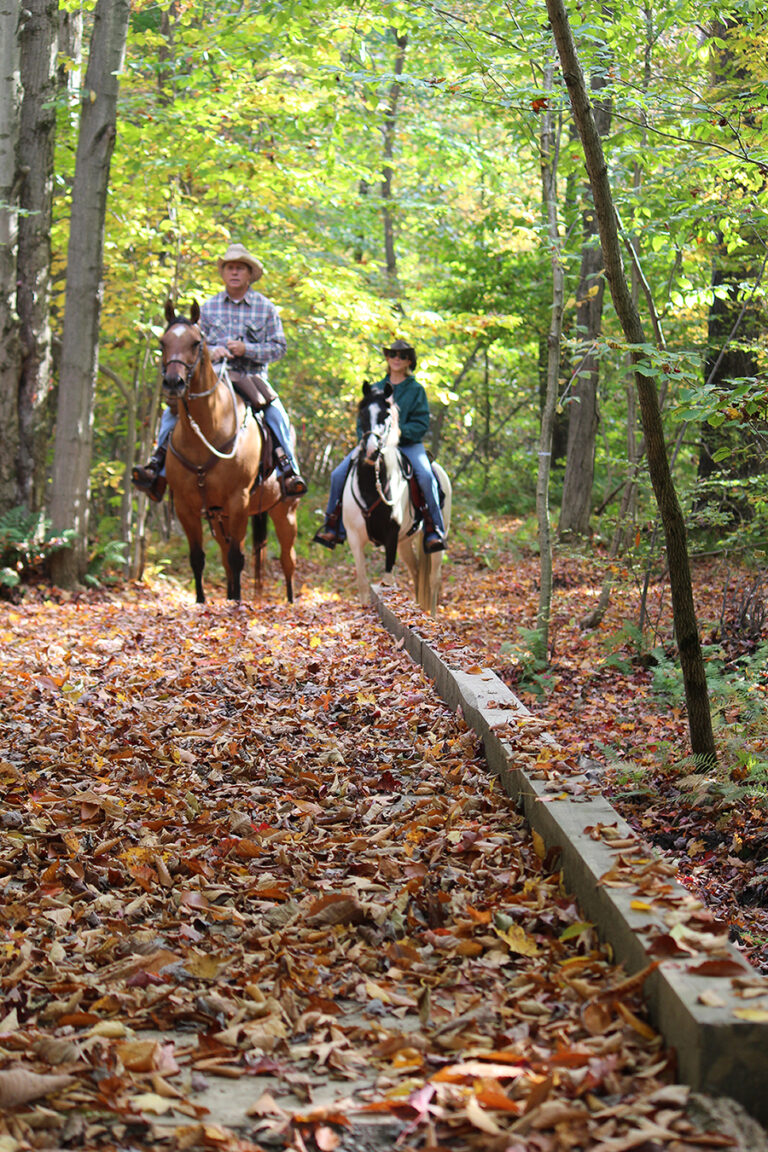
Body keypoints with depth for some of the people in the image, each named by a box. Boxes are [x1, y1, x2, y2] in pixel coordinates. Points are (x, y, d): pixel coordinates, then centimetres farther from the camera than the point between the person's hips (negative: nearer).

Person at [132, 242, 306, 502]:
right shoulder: (208, 307, 10)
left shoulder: (266, 308, 5)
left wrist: (246, 349, -14)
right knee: (172, 411, -19)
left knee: (277, 414, -28)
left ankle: (289, 471, -22)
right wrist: (211, 351, -11)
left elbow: (278, 347, 1)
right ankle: (158, 466, -15)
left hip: (252, 378, -1)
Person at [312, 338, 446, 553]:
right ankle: (334, 528, -1)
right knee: (338, 475, -14)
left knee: (425, 476, -32)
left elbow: (421, 425, -3)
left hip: (407, 444, -3)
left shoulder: (416, 390, 6)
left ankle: (434, 532, -22)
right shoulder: (375, 389, 16)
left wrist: (399, 432, -20)